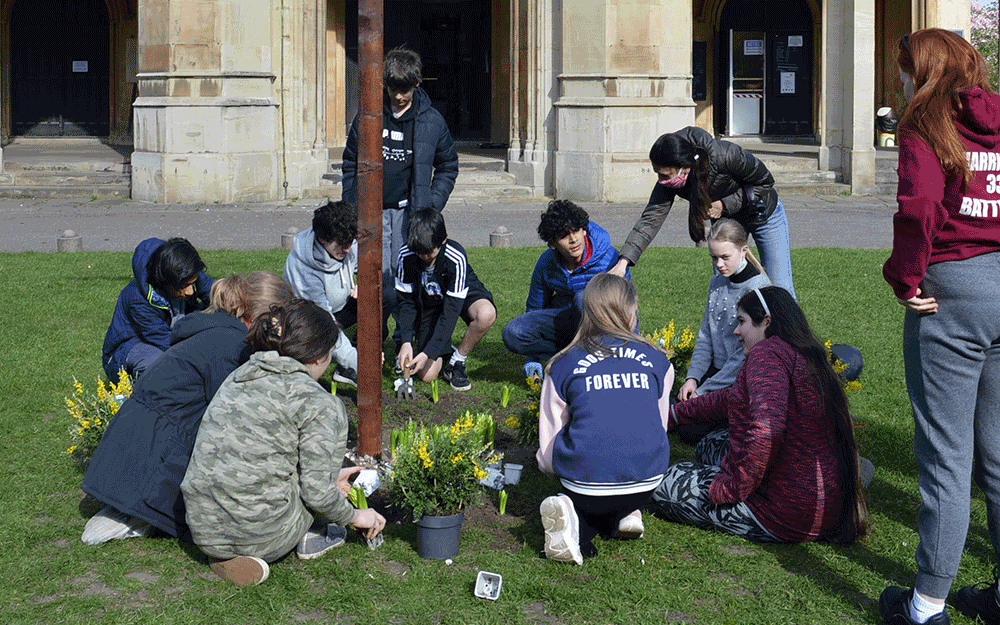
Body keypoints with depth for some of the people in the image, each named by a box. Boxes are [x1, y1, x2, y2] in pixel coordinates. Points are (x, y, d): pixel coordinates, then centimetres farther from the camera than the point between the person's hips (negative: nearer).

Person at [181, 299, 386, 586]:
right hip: (265, 537, -6)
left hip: (204, 533, 6)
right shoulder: (315, 401, -9)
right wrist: (354, 516, 11)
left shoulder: (239, 378, 14)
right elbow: (317, 492, -11)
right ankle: (313, 534, 21)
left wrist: (329, 476, 37)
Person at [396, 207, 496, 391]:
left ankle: (455, 362, -15)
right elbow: (406, 301, -11)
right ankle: (445, 353, 23)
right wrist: (406, 341, -26)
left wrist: (428, 353, -38)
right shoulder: (406, 256, -24)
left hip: (463, 295, -2)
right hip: (428, 304, 2)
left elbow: (451, 310, -33)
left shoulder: (456, 258, -33)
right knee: (427, 374, -13)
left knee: (486, 314, -40)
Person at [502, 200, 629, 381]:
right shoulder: (546, 263, -8)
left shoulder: (610, 259, -18)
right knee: (513, 333, -22)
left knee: (584, 297, -37)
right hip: (563, 318, 3)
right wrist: (533, 359, 3)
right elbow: (535, 307, 7)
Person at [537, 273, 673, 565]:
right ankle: (624, 514, 1)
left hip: (587, 480, -3)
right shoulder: (657, 360, 10)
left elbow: (547, 456, 7)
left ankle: (576, 520, -7)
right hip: (648, 481, 3)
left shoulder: (563, 366, 6)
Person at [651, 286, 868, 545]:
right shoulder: (804, 356, 16)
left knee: (669, 485, 3)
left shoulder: (768, 352, -16)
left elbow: (765, 429, -32)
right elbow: (731, 399, 28)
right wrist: (675, 414, 35)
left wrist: (733, 487, -20)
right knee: (710, 445, 27)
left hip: (790, 514, -10)